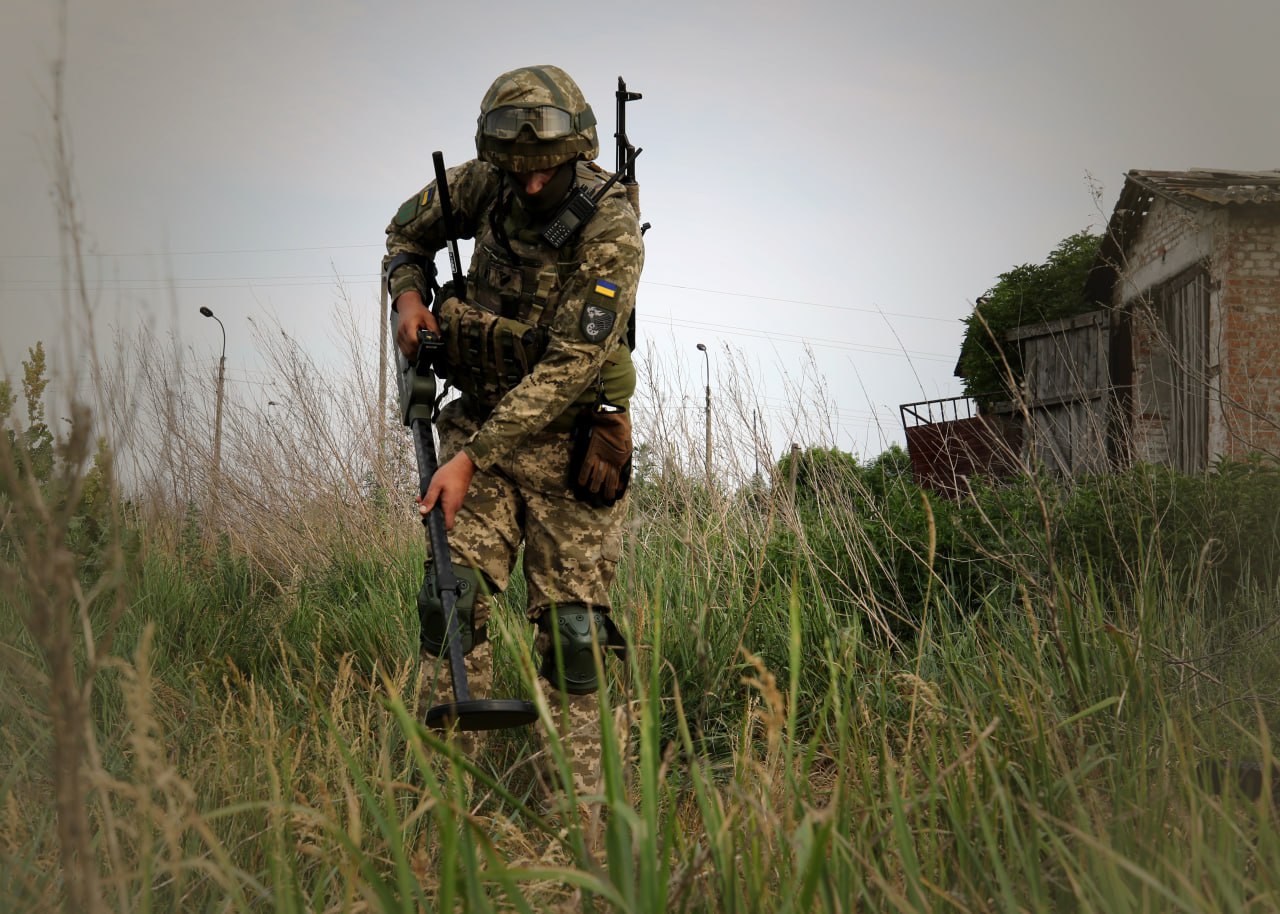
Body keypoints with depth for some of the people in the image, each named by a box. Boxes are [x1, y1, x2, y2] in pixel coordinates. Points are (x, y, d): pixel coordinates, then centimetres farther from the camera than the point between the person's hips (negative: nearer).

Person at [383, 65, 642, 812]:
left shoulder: (611, 231, -21)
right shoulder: (483, 184, -5)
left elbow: (568, 367, -25)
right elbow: (408, 231, 17)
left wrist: (472, 457, -28)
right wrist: (410, 294, -5)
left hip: (567, 436, -4)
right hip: (480, 417, 4)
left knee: (571, 623, -3)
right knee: (456, 594, -10)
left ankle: (580, 795, 6)